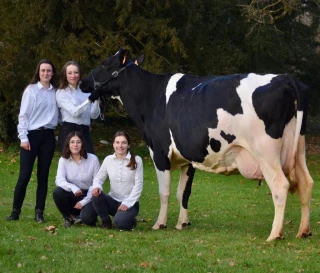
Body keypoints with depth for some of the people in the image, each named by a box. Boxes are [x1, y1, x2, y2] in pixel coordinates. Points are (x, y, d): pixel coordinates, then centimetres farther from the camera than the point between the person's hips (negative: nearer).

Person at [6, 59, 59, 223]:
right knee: (25, 175, -6)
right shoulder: (31, 90, -1)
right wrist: (23, 138, -9)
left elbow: (57, 114, 13)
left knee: (43, 176, 5)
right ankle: (15, 211, 1)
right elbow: (23, 115, -3)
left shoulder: (55, 92, 9)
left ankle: (39, 212, 10)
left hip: (48, 136, 3)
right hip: (32, 135, -3)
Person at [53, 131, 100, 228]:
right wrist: (73, 188, -37)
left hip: (88, 196, -2)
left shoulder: (93, 159, -10)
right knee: (57, 192, -30)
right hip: (72, 195, 2)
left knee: (87, 218, -32)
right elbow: (59, 180, -17)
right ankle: (68, 218, -3)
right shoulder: (63, 160, -5)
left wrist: (84, 201, -14)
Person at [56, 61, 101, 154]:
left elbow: (94, 115, 6)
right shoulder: (61, 93, 1)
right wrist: (90, 99, -25)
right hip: (68, 132, -4)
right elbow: (74, 112, -14)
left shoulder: (86, 90, 12)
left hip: (84, 132, 4)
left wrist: (96, 99, -11)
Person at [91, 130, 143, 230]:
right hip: (113, 201, 3)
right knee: (96, 195, -27)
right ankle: (106, 222, -3)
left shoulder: (136, 160, -7)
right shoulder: (108, 159, 2)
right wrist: (96, 186, -21)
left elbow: (138, 185, -8)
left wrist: (127, 203, -17)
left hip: (130, 203, -3)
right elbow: (99, 178, 4)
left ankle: (131, 221, 7)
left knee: (120, 222, -32)